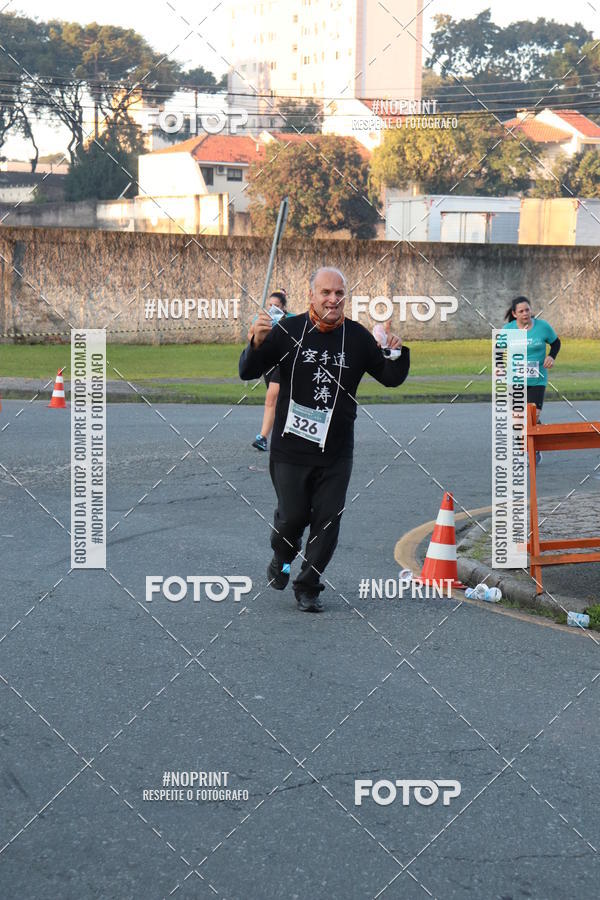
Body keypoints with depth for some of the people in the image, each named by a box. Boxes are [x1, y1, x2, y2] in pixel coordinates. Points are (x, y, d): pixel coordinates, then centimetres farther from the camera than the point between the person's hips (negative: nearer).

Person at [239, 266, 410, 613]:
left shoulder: (358, 337, 2)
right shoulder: (288, 331, -4)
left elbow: (391, 379, 8)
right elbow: (248, 373, -5)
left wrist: (396, 353, -13)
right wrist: (257, 343, -25)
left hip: (336, 453, 2)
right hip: (291, 448, -2)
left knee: (328, 519, 1)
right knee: (293, 515, 3)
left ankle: (309, 585, 16)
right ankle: (282, 557, 36)